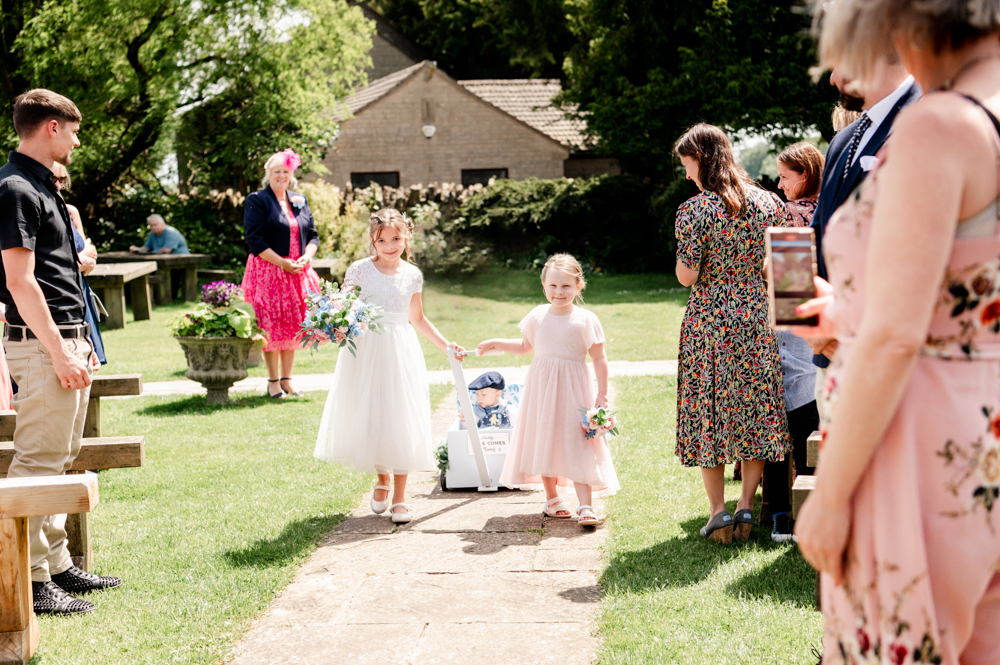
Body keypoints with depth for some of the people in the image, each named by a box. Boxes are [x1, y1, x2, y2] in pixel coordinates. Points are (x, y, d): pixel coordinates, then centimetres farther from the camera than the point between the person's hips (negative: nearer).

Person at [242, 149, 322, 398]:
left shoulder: (300, 201, 14)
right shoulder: (257, 201, -3)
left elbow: (313, 235, 15)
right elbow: (255, 239, -11)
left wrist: (307, 257, -6)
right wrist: (282, 263, -16)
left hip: (298, 272, 5)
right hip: (268, 272, -5)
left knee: (294, 325, 5)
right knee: (272, 325, -4)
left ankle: (287, 380, 13)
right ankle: (273, 382, 4)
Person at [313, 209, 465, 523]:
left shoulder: (412, 275, 5)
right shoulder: (360, 270, -3)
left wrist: (446, 345, 13)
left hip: (400, 352, 1)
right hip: (366, 350, -1)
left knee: (400, 419, -1)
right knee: (369, 417, 5)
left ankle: (399, 497, 7)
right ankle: (382, 479, 31)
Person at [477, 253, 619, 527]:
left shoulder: (585, 319, -7)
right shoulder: (538, 315, 6)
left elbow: (599, 358, -4)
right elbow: (525, 346, 24)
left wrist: (602, 395, -8)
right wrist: (496, 344, 14)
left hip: (572, 389, -4)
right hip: (541, 388, 4)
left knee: (577, 446, -9)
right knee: (544, 442, 9)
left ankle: (585, 506, -10)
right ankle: (552, 498, 24)